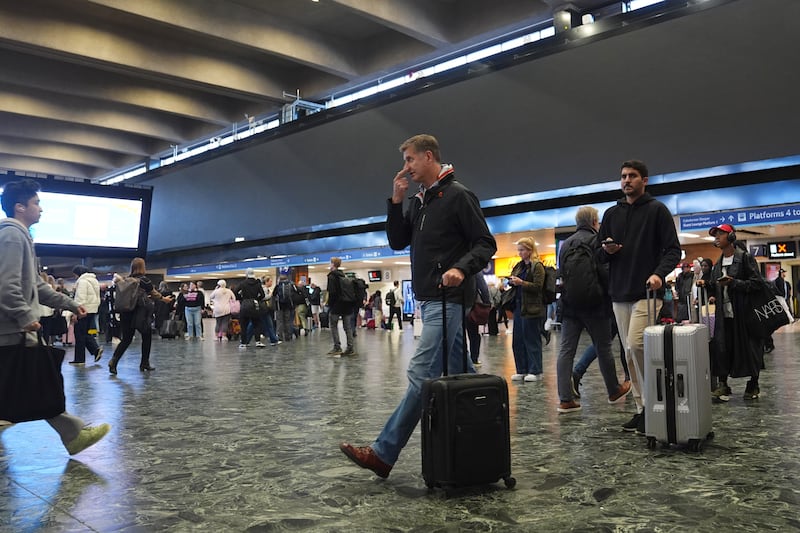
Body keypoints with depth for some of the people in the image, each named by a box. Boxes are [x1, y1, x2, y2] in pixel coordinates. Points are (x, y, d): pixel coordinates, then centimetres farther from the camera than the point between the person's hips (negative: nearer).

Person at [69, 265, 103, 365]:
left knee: (80, 334, -1)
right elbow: (97, 297, 20)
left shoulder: (82, 281, -12)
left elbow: (80, 298, -20)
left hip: (84, 311, -9)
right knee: (86, 333, 17)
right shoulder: (94, 280, 17)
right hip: (93, 310, 9)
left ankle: (79, 359, 5)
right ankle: (96, 349, 1)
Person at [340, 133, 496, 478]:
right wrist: (396, 201, 5)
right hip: (428, 299, 9)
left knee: (421, 375, -10)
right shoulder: (418, 201, 18)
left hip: (446, 300, -9)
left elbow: (486, 243, -10)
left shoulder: (458, 195, -7)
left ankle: (383, 453, -9)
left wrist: (461, 268, -28)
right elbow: (397, 242, 15)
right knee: (459, 372, 13)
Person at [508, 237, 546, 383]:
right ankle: (522, 371, 17)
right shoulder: (519, 266, 16)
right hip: (518, 306, 8)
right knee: (517, 341, 8)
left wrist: (521, 282, -22)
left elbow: (538, 287, -14)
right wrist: (512, 282, 3)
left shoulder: (537, 265, -7)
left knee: (532, 340, -1)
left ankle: (535, 371, 7)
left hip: (531, 309, -8)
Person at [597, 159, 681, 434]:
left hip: (646, 293, -5)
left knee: (637, 345, -18)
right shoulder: (611, 213, 16)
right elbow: (599, 253, 20)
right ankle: (642, 408, 15)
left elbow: (673, 249, -3)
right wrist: (606, 251, -3)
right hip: (619, 294, 6)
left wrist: (659, 273, -21)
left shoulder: (657, 210, 2)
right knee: (630, 352, 7)